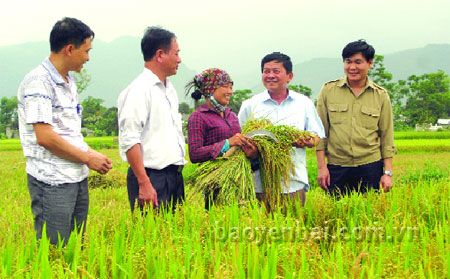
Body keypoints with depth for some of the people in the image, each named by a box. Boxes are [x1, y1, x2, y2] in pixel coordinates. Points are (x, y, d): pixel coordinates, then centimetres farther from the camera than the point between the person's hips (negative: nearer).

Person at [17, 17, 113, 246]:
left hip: (78, 178, 9)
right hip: (52, 182, -9)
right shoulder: (38, 82, -13)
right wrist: (87, 158, -11)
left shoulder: (68, 82, 16)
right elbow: (45, 137, -19)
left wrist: (91, 153, 4)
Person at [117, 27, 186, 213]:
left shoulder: (170, 90, 17)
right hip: (151, 177, -8)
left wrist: (178, 168, 17)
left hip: (175, 176, 9)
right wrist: (144, 184, -22)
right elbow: (130, 140, -18)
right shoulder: (138, 90, -12)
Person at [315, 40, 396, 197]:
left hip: (370, 167, 0)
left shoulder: (381, 95, 7)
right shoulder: (328, 90, 4)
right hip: (336, 167, 0)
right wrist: (321, 167, 0)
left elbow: (387, 137, 9)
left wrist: (388, 172, 4)